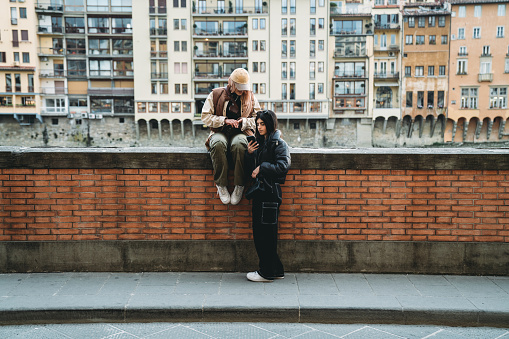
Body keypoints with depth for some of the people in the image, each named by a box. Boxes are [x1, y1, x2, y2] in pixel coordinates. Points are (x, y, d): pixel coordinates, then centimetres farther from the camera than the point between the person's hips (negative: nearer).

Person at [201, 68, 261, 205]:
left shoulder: (250, 97, 14)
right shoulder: (215, 94, 8)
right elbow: (205, 117, 4)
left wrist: (243, 122, -7)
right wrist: (224, 120, -10)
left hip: (241, 133, 0)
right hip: (220, 132, 0)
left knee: (238, 144, -39)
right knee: (218, 143, -39)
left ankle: (239, 186, -27)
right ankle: (221, 184, -27)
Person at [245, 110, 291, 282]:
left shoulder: (279, 144, -6)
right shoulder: (259, 142, 17)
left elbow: (283, 166, -19)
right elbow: (251, 169, 16)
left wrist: (262, 167, -16)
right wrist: (249, 154, 0)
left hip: (271, 192, -8)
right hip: (259, 192, 8)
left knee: (267, 233, -3)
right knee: (259, 232, 11)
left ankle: (267, 273, 9)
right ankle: (276, 269, 22)